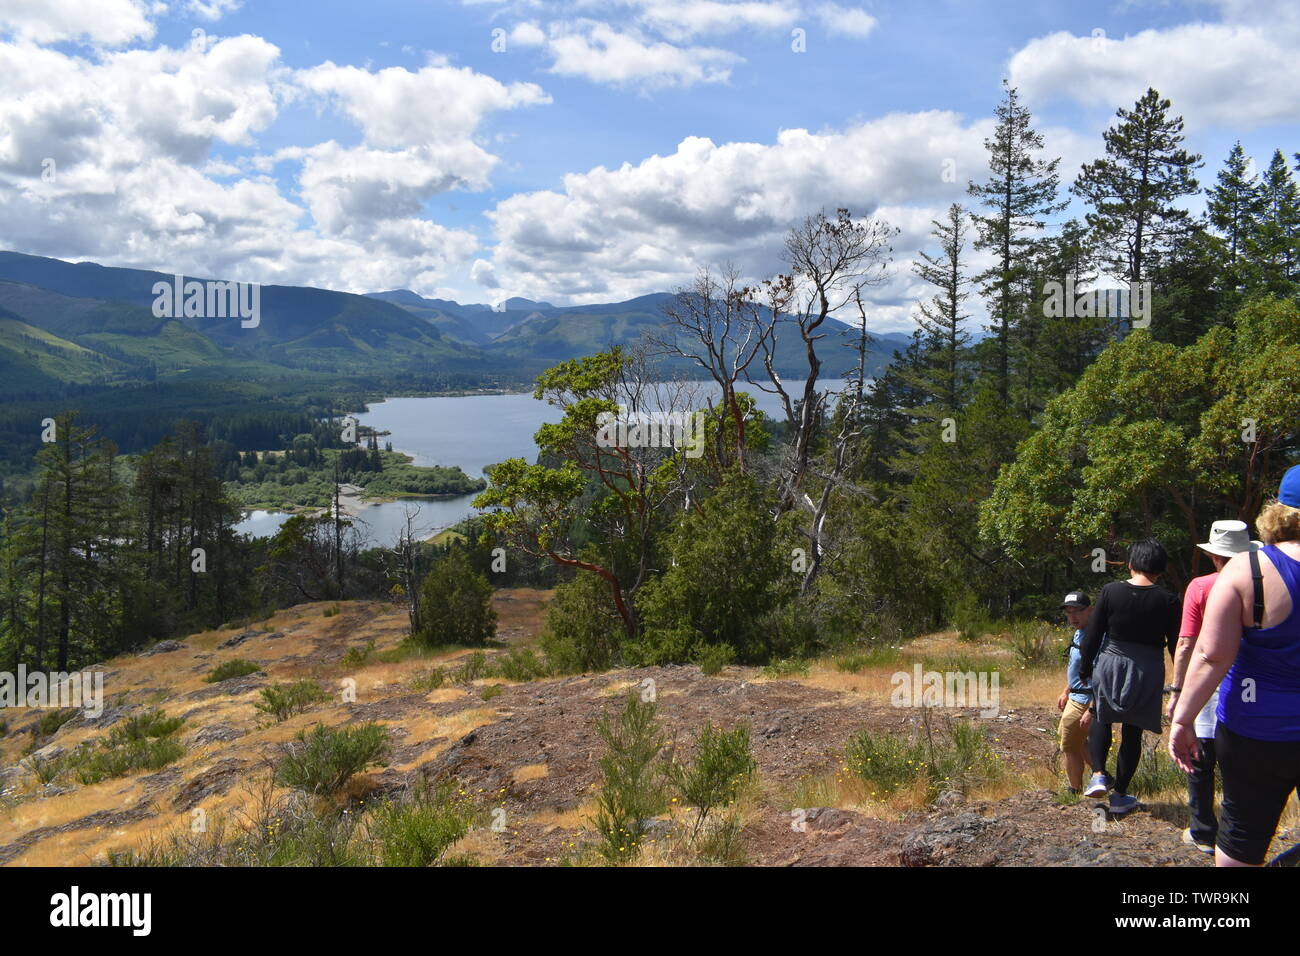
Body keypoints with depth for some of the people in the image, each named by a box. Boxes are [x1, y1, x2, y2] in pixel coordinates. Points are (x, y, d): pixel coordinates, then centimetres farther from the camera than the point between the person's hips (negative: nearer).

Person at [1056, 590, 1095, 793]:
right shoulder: (1079, 633, 6)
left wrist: (1092, 710, -29)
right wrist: (1066, 692, 26)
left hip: (1084, 701, -10)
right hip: (1076, 697, 10)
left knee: (1069, 747, 4)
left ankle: (1075, 792, 22)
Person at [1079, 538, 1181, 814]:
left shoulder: (1110, 591, -7)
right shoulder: (1167, 600, -8)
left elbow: (1092, 635, -3)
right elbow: (1176, 645, -2)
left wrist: (1085, 668, 10)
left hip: (1109, 665, 0)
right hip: (1147, 671, 0)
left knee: (1101, 719, 22)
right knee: (1132, 732, 12)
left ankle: (1099, 775, 3)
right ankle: (1120, 795, 21)